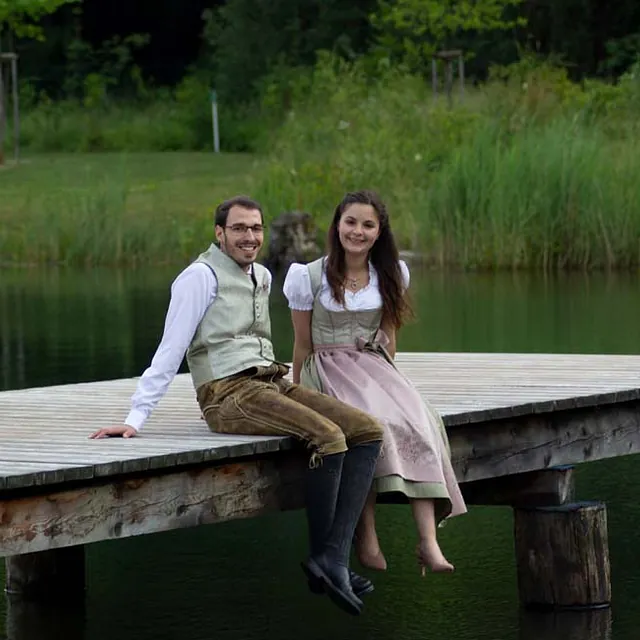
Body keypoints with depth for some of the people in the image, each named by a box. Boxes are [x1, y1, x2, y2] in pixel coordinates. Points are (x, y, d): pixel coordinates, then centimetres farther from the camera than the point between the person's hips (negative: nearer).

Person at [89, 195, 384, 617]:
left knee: (368, 432, -11)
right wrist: (136, 418, -13)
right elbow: (171, 351, -7)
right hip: (230, 393, -8)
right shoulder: (202, 275, -3)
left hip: (272, 383, 8)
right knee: (329, 436, -29)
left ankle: (333, 559, -21)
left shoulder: (262, 277, 21)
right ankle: (322, 558, -14)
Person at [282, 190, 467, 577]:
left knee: (419, 422, -29)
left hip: (375, 367, 4)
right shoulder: (309, 277, -1)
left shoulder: (390, 275, 11)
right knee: (373, 424, -36)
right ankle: (367, 537, -33)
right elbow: (304, 345, 6)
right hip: (328, 370, -3)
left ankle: (428, 541, -39)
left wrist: (387, 380, 11)